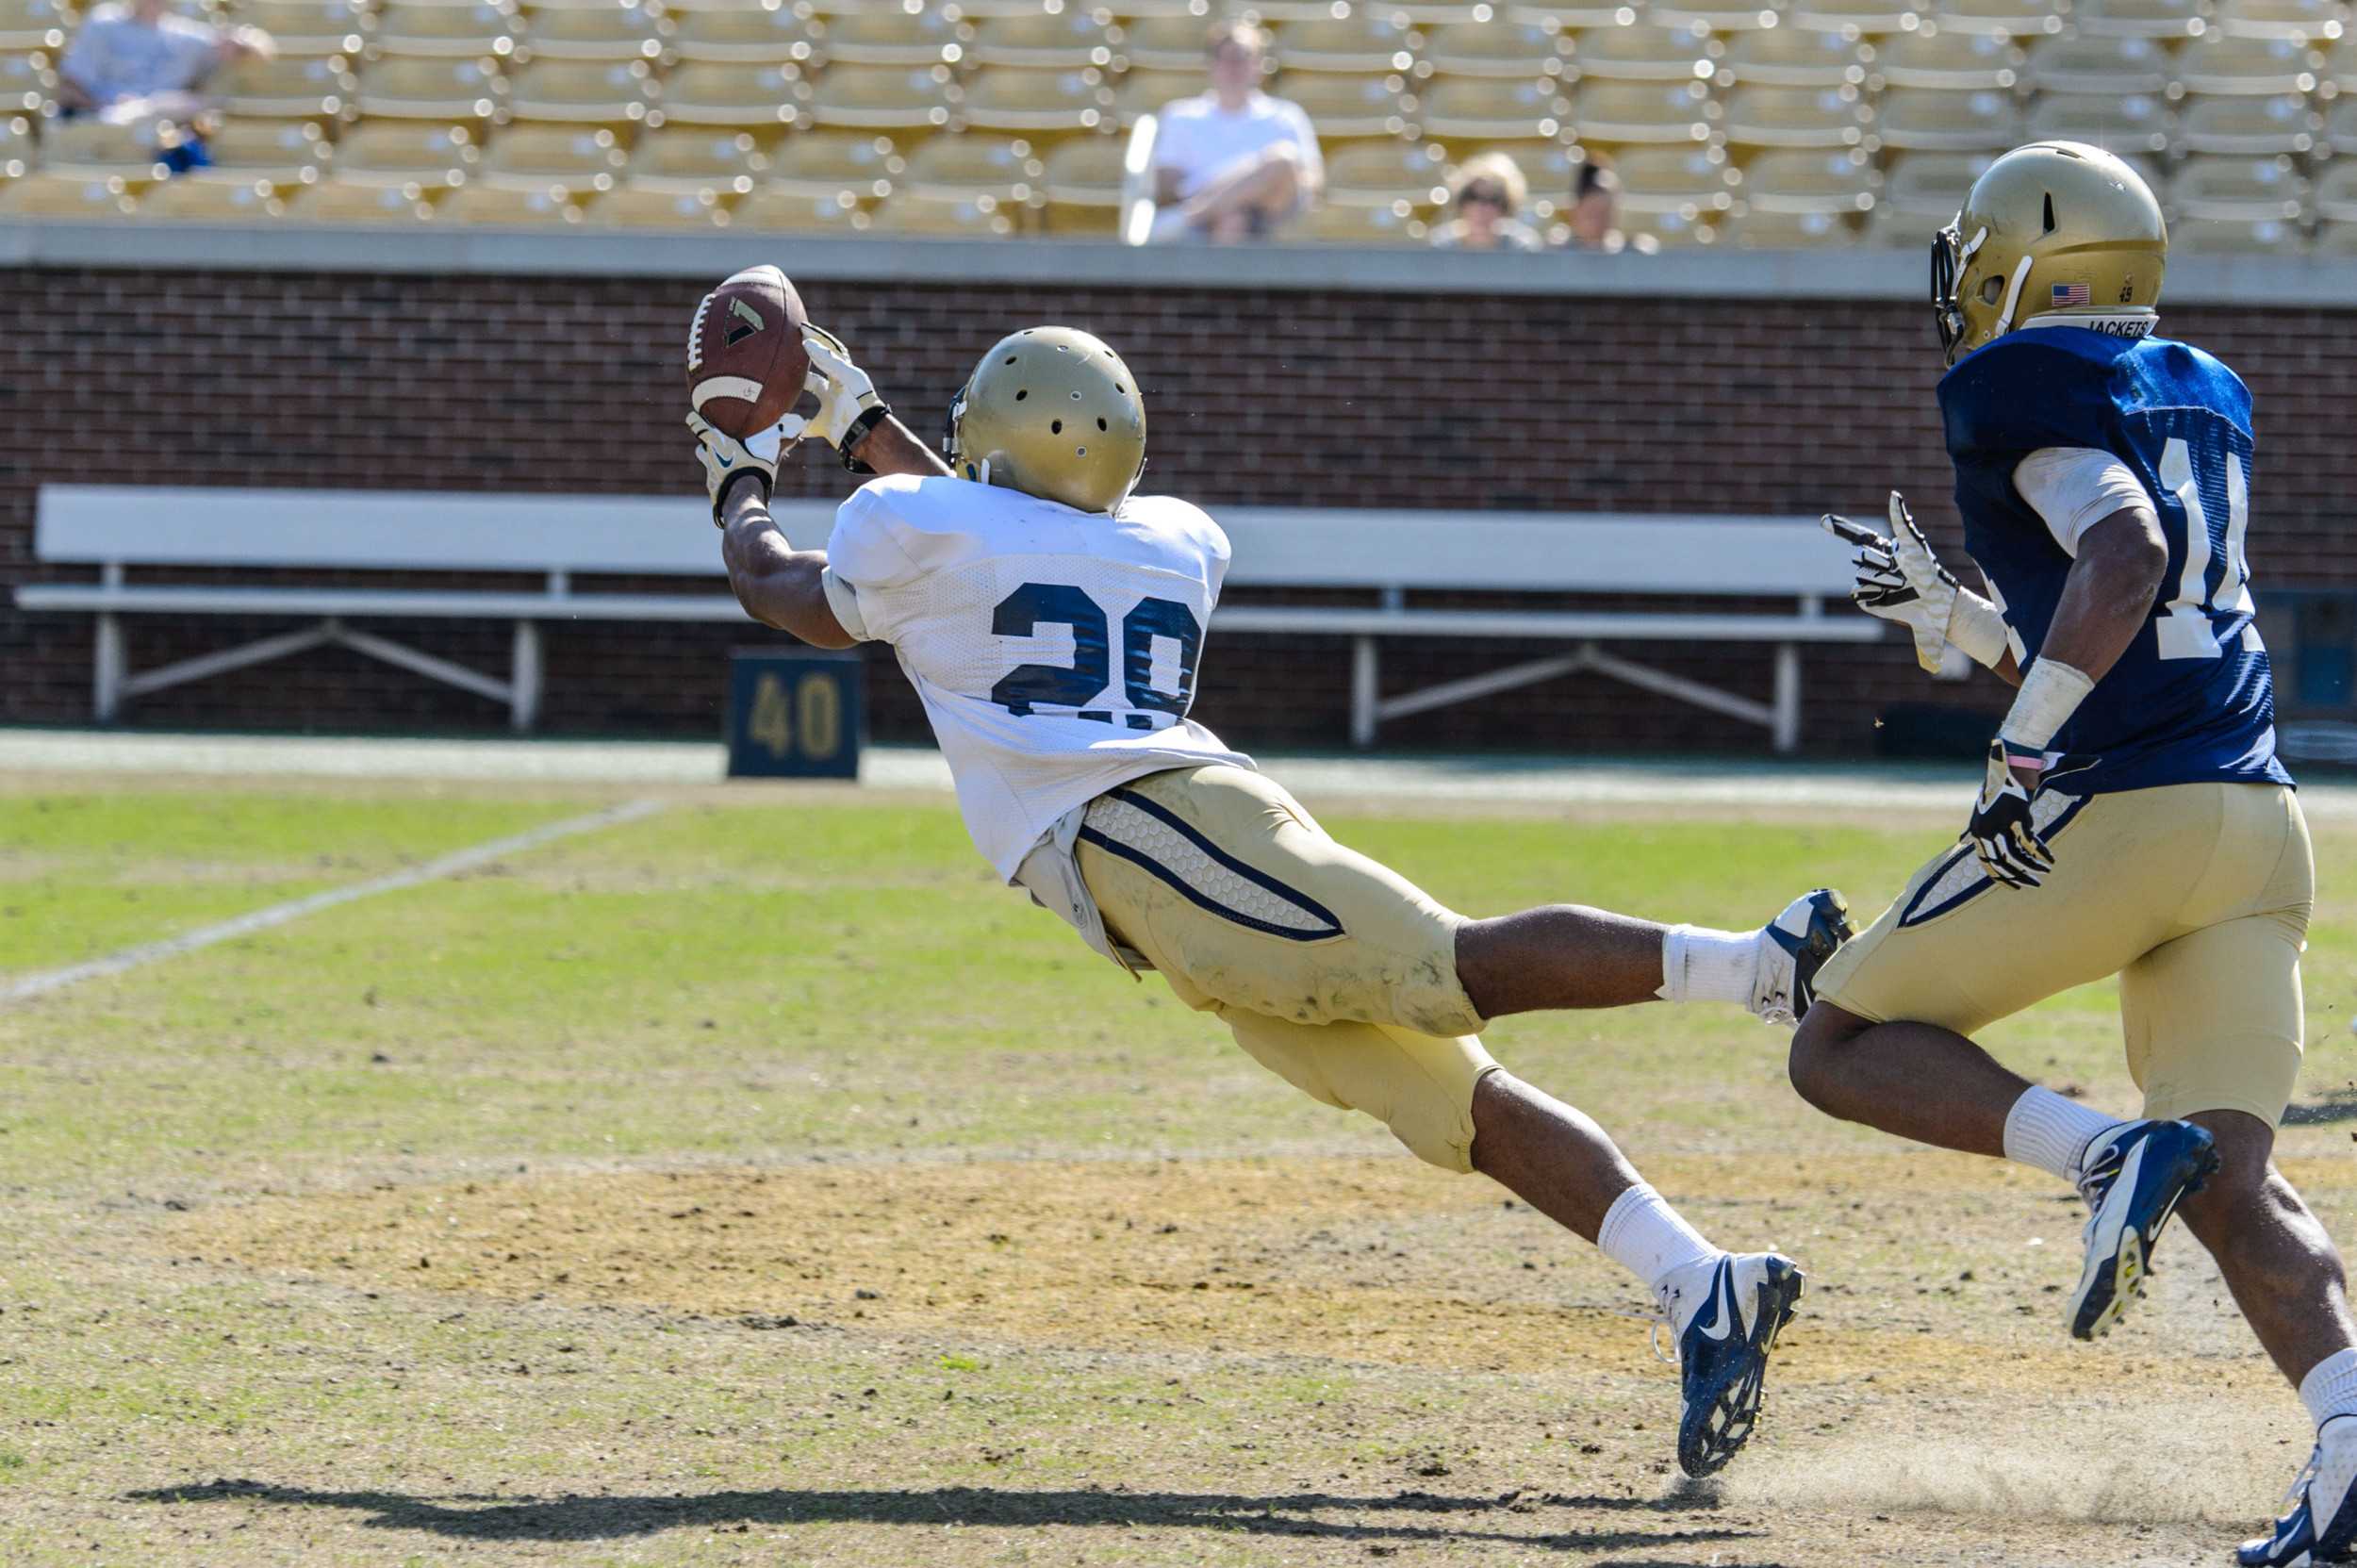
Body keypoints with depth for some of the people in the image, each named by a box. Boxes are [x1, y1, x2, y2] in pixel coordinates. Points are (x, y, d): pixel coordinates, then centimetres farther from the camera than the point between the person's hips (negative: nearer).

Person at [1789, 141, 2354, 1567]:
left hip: (2118, 817, -7)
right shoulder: (2207, 399, 22)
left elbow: (2126, 553, -20)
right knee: (2235, 1175, 1)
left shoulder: (2032, 384, -2)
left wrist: (2025, 749, -21)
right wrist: (1957, 620, 35)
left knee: (1844, 1048, 8)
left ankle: (2108, 1150, -15)